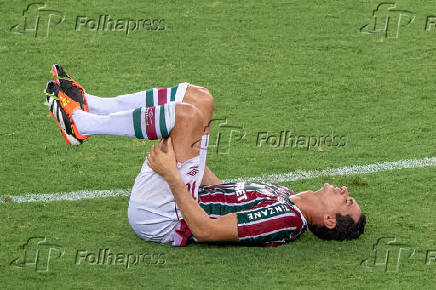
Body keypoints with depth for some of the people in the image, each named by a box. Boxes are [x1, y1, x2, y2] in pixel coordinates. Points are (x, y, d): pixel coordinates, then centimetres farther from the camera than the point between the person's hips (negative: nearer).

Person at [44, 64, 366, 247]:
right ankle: (87, 105, 4)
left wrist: (171, 174, -24)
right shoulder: (285, 196, 9)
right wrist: (183, 153, 27)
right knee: (197, 97, 5)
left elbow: (205, 230, -25)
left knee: (190, 112, -22)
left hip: (156, 216, -9)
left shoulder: (288, 219, -19)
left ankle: (80, 123, -9)